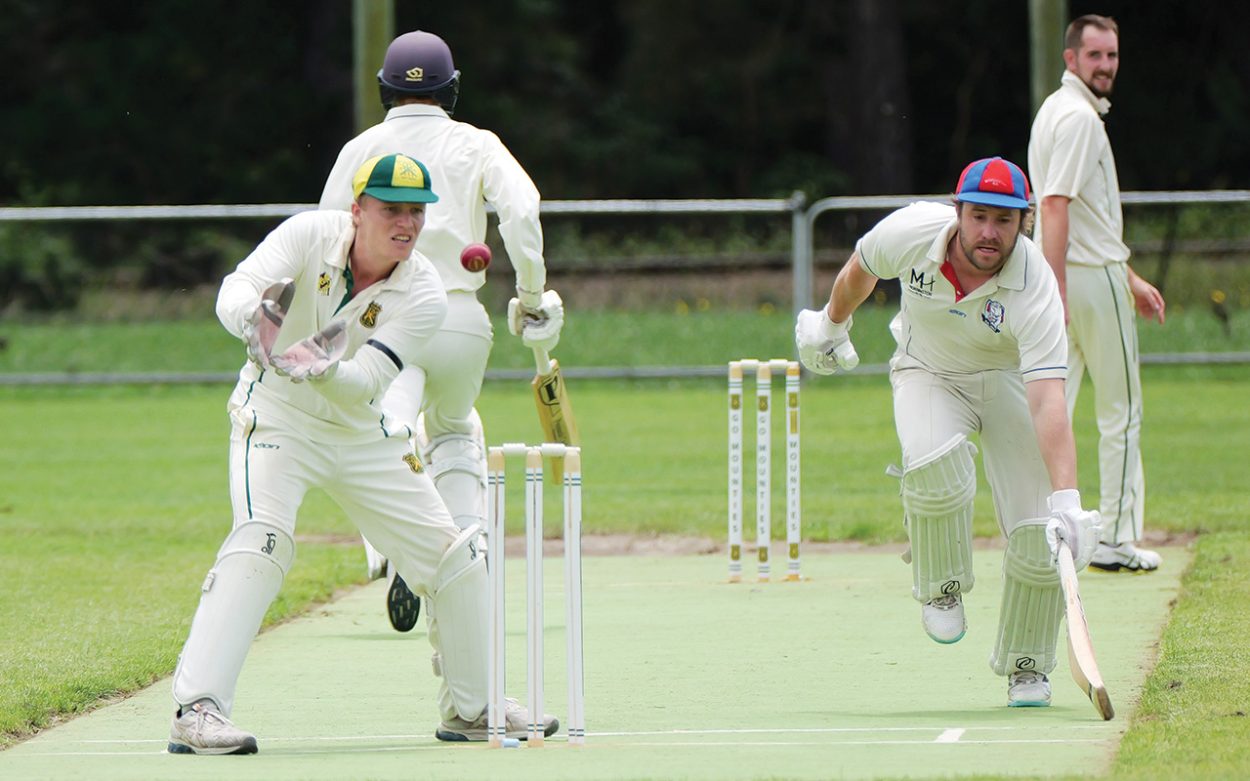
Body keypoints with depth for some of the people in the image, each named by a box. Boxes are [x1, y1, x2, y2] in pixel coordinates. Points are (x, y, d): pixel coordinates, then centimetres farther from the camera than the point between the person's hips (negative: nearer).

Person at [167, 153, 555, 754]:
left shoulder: (423, 293, -14)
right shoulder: (309, 236, -18)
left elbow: (365, 381, -25)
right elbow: (234, 293, -31)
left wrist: (322, 368, -47)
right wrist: (256, 318, -55)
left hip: (363, 435, 4)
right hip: (278, 418, -4)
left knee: (453, 557, 4)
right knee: (263, 539, -28)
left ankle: (470, 708, 25)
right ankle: (195, 712, -32)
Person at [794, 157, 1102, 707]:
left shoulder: (1033, 287, -33)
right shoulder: (912, 232, -26)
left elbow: (1048, 404, -42)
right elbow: (861, 269, 0)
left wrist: (1066, 501, -52)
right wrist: (832, 324, 18)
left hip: (1008, 379, -1)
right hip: (927, 372, 1)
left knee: (1038, 535, -14)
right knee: (936, 465, -33)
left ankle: (1026, 666, 11)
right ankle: (940, 589, -3)